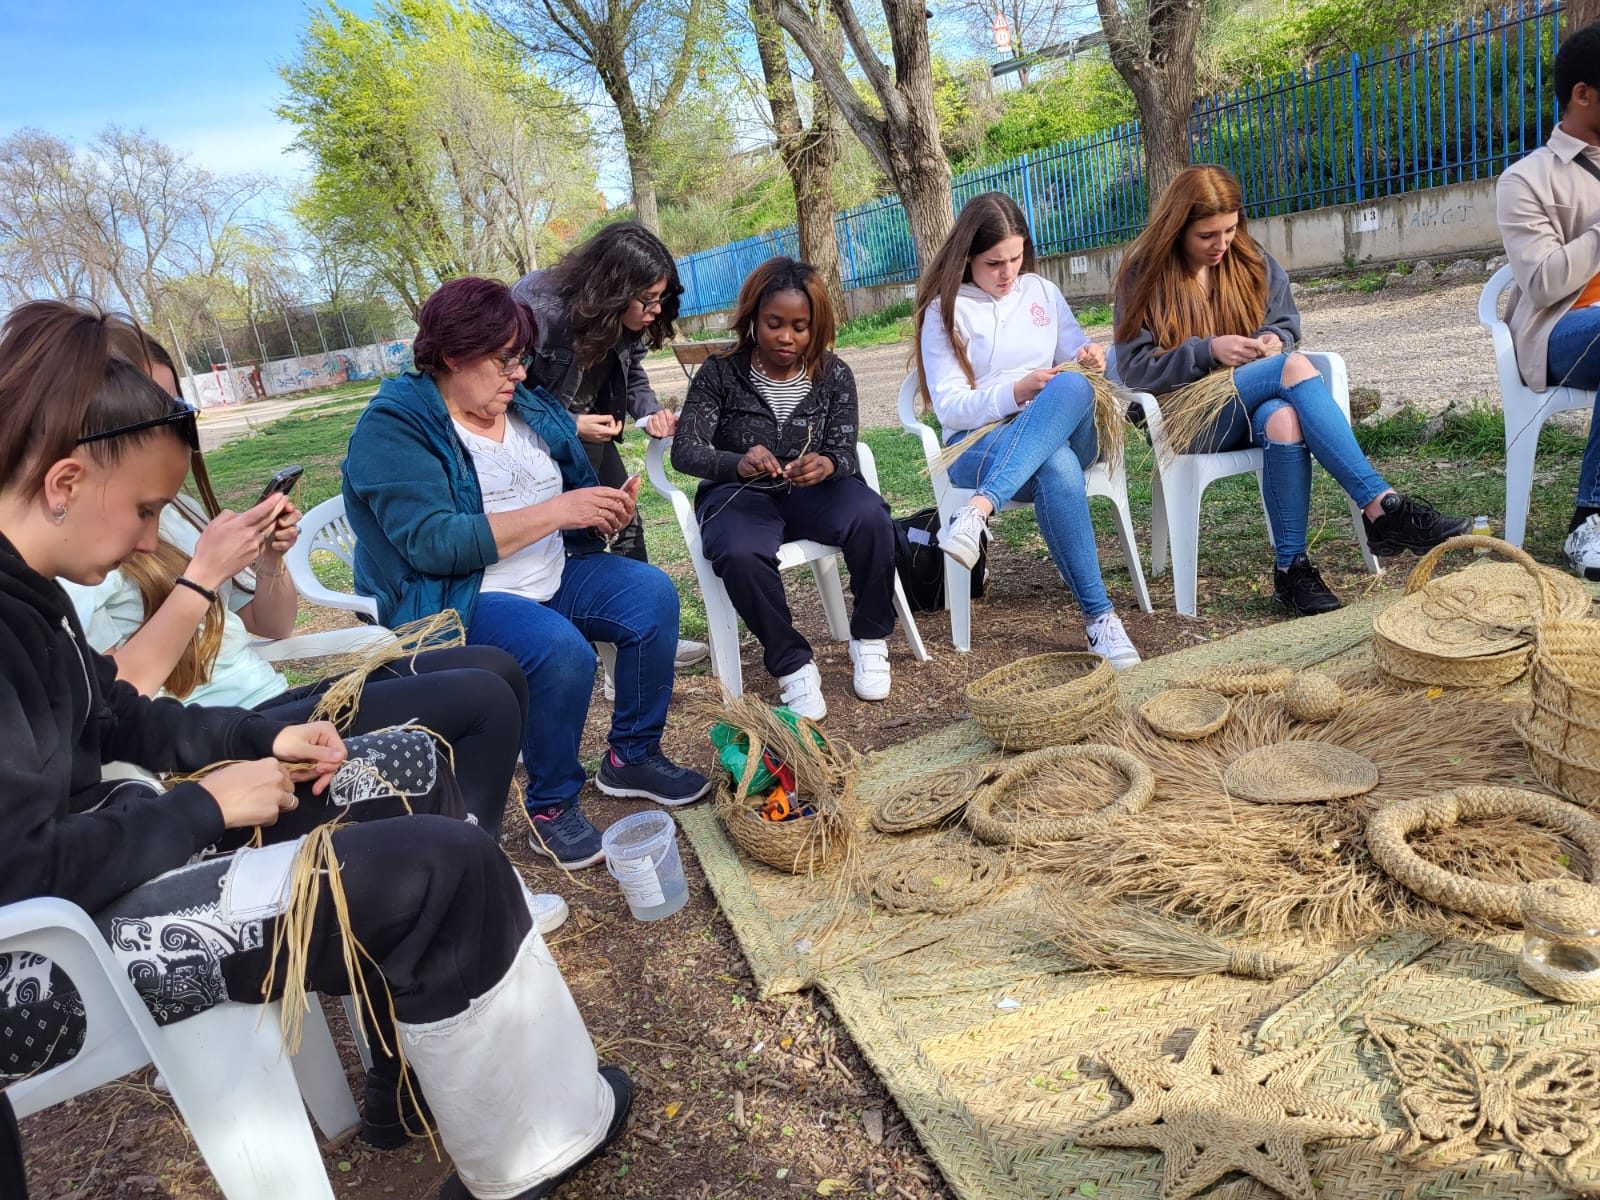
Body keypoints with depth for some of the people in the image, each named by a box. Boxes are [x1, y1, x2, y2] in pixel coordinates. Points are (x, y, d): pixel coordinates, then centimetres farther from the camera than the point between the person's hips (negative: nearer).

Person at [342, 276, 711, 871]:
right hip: (454, 598, -7)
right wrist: (556, 511, -27)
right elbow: (431, 543, -26)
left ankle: (633, 756, 4)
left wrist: (607, 512, -10)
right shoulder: (393, 427, -13)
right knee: (562, 651, -32)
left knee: (653, 594, -12)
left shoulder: (530, 407, 8)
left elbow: (576, 504, 16)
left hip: (553, 575, 7)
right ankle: (551, 805, -9)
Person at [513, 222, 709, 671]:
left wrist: (650, 412, -17)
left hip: (588, 431, 7)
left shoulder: (627, 322, -10)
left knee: (625, 525, 8)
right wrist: (569, 425, -29)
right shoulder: (537, 307, -31)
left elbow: (632, 377, 4)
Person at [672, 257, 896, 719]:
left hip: (811, 492, 2)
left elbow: (845, 453, -6)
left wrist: (827, 465, -33)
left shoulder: (834, 375, -1)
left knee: (870, 517, -31)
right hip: (740, 495, -2)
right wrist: (738, 463, -38)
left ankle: (869, 637, -7)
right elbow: (685, 451, -16)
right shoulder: (720, 374, -7)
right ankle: (792, 662, -14)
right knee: (739, 555, -37)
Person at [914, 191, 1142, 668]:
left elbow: (1076, 358, 19)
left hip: (1063, 431, 3)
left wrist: (1090, 358, -6)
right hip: (978, 442, -3)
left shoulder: (1043, 292, 16)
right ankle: (1098, 616, -38)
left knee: (1073, 387, -36)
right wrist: (1017, 391, -18)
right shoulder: (944, 310, 4)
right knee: (1058, 469, -40)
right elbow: (948, 407, -3)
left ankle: (979, 510, -48)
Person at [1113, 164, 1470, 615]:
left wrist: (1274, 339, -4)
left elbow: (1287, 323, 22)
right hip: (1190, 417, -4)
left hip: (1255, 403, 4)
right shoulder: (1144, 275, -1)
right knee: (1295, 367, -31)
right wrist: (1208, 351, -17)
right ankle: (1383, 505, -36)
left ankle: (1291, 567, -35)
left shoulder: (1253, 261, 12)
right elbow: (1133, 368, -6)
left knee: (1282, 419, -37)